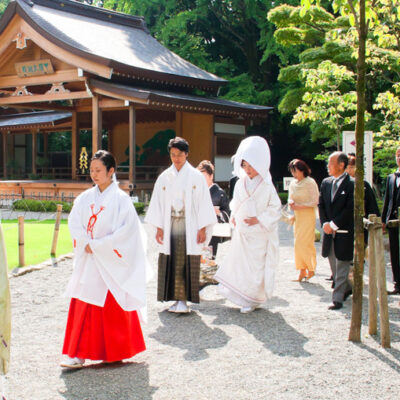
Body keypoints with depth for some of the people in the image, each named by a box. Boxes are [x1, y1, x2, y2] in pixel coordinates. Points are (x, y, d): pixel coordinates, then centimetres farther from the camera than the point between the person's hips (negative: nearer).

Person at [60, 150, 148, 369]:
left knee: (114, 307, 0)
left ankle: (118, 351, 12)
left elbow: (126, 230, -14)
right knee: (83, 308, 4)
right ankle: (79, 354, 13)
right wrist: (85, 243, -13)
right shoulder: (85, 198, 8)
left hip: (111, 262, -5)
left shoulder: (121, 199, -7)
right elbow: (74, 223, 5)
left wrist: (97, 246, -15)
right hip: (88, 261, 5)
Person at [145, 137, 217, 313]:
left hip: (189, 227, -2)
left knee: (188, 264, -3)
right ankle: (176, 299, 9)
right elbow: (158, 203, 9)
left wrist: (203, 228, -5)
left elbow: (203, 203, 0)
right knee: (170, 264, 1)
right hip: (169, 227, 2)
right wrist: (158, 227, 2)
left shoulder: (196, 176, 1)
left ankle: (184, 300, 3)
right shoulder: (164, 177, 8)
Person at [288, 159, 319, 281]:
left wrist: (299, 206, -17)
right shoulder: (293, 184, 11)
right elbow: (291, 198, 17)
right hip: (297, 216, 7)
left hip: (308, 215, -7)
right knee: (298, 244, 5)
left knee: (303, 243, -10)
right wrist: (291, 203, -7)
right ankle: (302, 270, 10)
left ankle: (310, 269, 3)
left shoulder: (310, 182, -9)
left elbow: (315, 202, -11)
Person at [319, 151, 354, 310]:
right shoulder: (326, 183, 8)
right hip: (329, 232, 7)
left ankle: (338, 299, 1)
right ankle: (347, 288, 37)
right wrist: (325, 224, -3)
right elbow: (321, 205, 11)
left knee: (342, 267, -3)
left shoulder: (352, 184, -12)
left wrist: (333, 224, -15)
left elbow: (350, 208, -16)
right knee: (334, 266, 17)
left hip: (344, 233, -7)